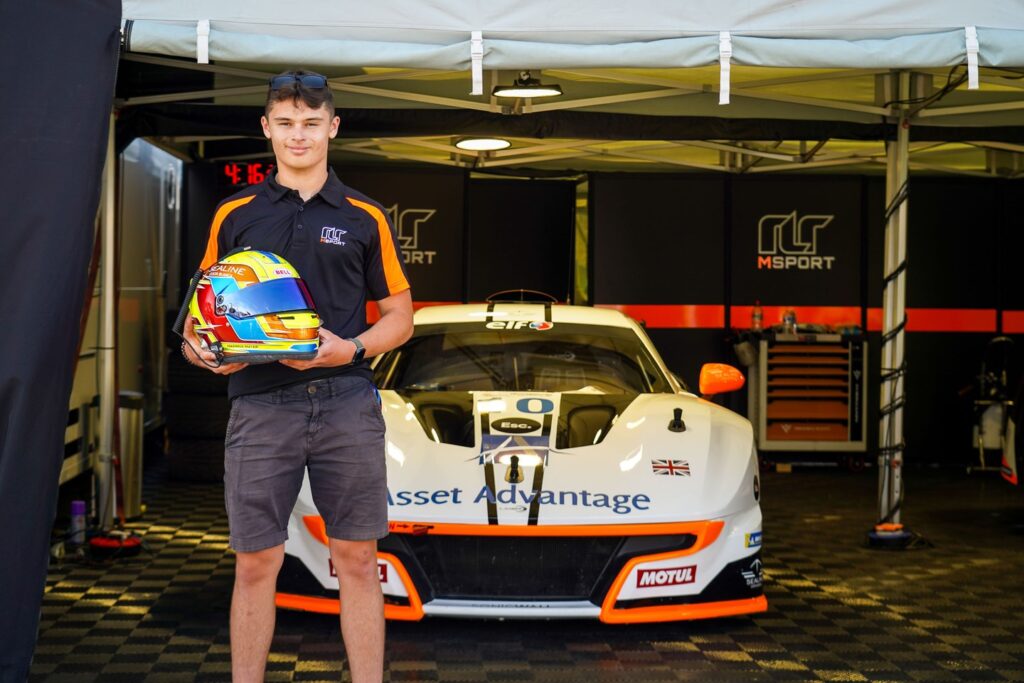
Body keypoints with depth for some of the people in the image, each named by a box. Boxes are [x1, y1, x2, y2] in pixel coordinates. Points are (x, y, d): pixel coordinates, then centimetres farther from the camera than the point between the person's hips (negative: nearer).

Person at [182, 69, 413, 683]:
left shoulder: (365, 219, 9)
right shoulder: (234, 216, 11)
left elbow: (400, 316, 10)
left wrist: (349, 350, -8)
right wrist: (198, 345, -8)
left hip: (347, 403, 0)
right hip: (260, 404, 0)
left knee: (357, 560, 4)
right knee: (256, 563, 2)